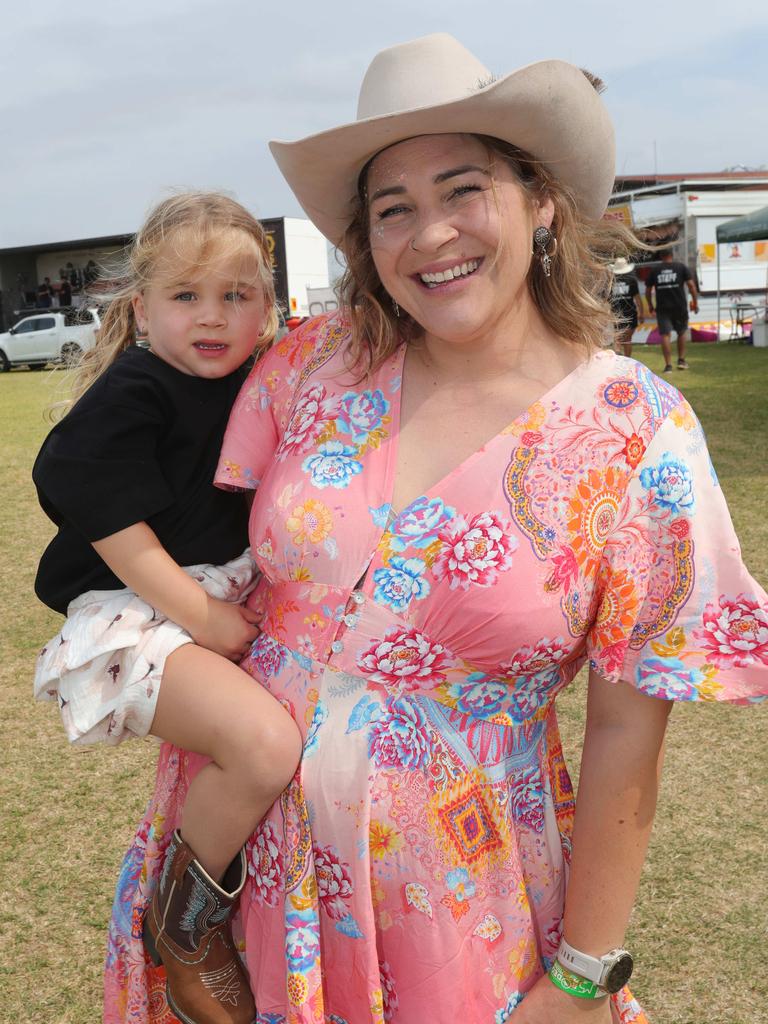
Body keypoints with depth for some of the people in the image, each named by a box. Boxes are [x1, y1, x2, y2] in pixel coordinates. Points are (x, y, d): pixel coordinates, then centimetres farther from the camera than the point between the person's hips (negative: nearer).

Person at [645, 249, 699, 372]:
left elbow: (648, 290, 10)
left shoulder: (654, 271, 7)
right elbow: (691, 285, -3)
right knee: (682, 332, 18)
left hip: (662, 308, 0)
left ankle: (668, 364, -6)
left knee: (665, 335, 0)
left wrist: (650, 305, 24)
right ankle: (681, 360, 18)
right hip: (679, 306, 0)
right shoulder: (681, 267, 3)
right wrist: (695, 302, 3)